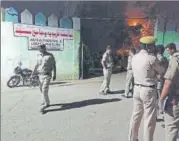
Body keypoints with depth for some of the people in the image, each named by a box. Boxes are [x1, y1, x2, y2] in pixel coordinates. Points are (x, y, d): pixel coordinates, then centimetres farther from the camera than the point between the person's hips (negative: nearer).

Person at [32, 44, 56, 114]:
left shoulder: (50, 56, -4)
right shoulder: (39, 56, 10)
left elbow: (54, 66, -2)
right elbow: (37, 65, 15)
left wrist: (54, 75, -5)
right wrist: (33, 73, 10)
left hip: (47, 75, -6)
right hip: (40, 75, 6)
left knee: (44, 90, -11)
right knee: (42, 90, 12)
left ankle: (44, 105, -3)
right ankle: (47, 102, 28)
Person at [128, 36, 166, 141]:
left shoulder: (135, 57, 5)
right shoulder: (152, 58, -16)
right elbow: (162, 72, -3)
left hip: (137, 88, 8)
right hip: (148, 90, -7)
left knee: (136, 116, 18)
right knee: (150, 120, 5)